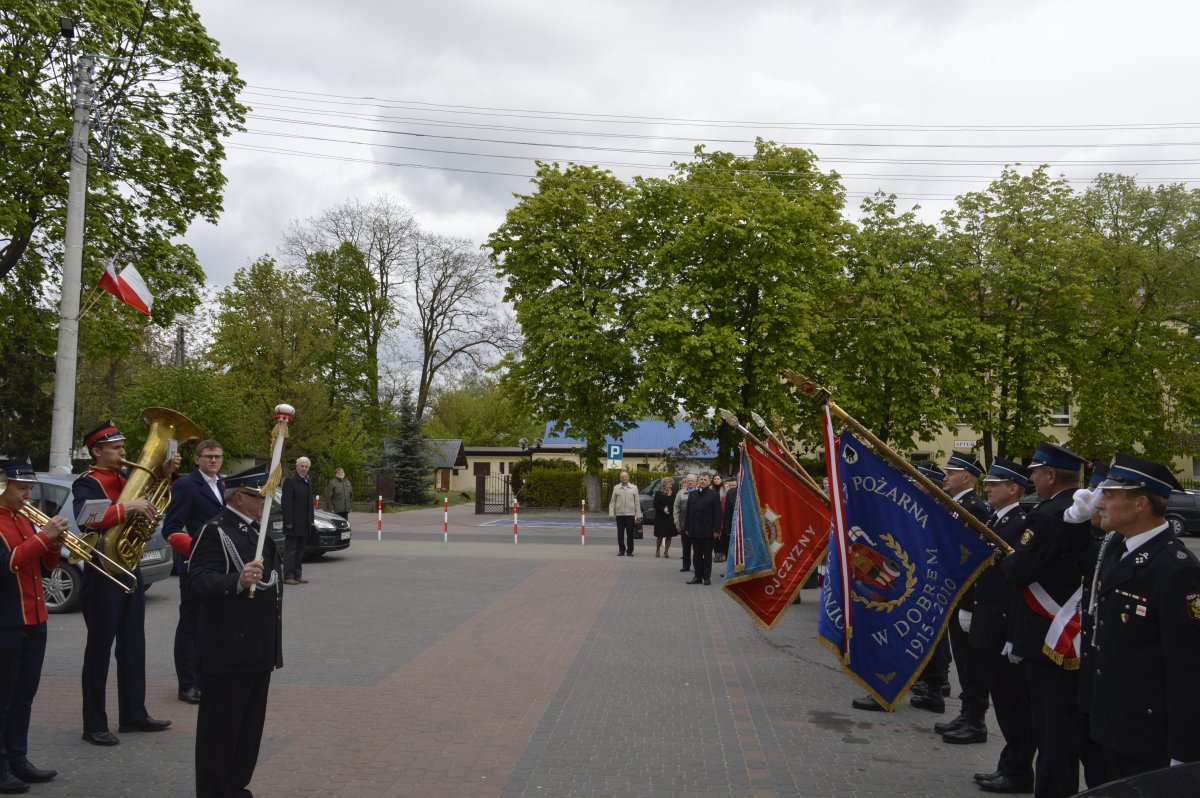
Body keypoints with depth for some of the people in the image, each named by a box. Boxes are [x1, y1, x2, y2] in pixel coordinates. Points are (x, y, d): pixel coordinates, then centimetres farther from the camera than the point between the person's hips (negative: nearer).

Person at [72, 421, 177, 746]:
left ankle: (133, 714, 24)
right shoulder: (87, 483, -12)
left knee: (133, 646, 14)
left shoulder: (124, 478, 11)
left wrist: (164, 472, -3)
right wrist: (127, 508, -37)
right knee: (99, 650, 1)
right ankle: (95, 725, 10)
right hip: (103, 575, -8)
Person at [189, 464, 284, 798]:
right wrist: (238, 581, -46)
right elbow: (200, 583, -27)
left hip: (258, 651, 9)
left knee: (250, 726, 17)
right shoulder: (215, 531, -14)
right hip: (228, 652, -9)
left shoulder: (256, 528, 13)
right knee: (220, 730, 3)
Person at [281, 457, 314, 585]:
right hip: (293, 523, -7)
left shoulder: (309, 482, 15)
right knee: (290, 550, -3)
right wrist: (288, 521, -17)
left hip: (305, 524, 7)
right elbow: (286, 503, -13)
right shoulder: (290, 481, -9)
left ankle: (298, 575, 17)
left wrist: (311, 519, 13)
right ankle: (288, 576, 0)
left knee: (300, 550, 11)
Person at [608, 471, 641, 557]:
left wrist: (638, 515, 1)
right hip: (619, 514, 1)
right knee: (620, 534, 4)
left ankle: (630, 551, 12)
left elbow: (637, 502, 6)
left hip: (630, 514, 0)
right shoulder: (616, 488, 7)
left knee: (630, 534, 2)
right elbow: (612, 502, 7)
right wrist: (611, 513, -2)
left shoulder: (634, 488, 7)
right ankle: (621, 550, 14)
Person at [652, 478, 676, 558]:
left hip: (670, 517, 2)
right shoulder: (658, 494, 1)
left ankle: (666, 551, 11)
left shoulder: (673, 494, 6)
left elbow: (675, 505, 1)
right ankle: (657, 551, 16)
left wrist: (668, 508, -14)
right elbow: (655, 505, -5)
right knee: (660, 535, 0)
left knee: (669, 535, 1)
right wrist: (663, 509, -16)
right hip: (660, 517, -2)